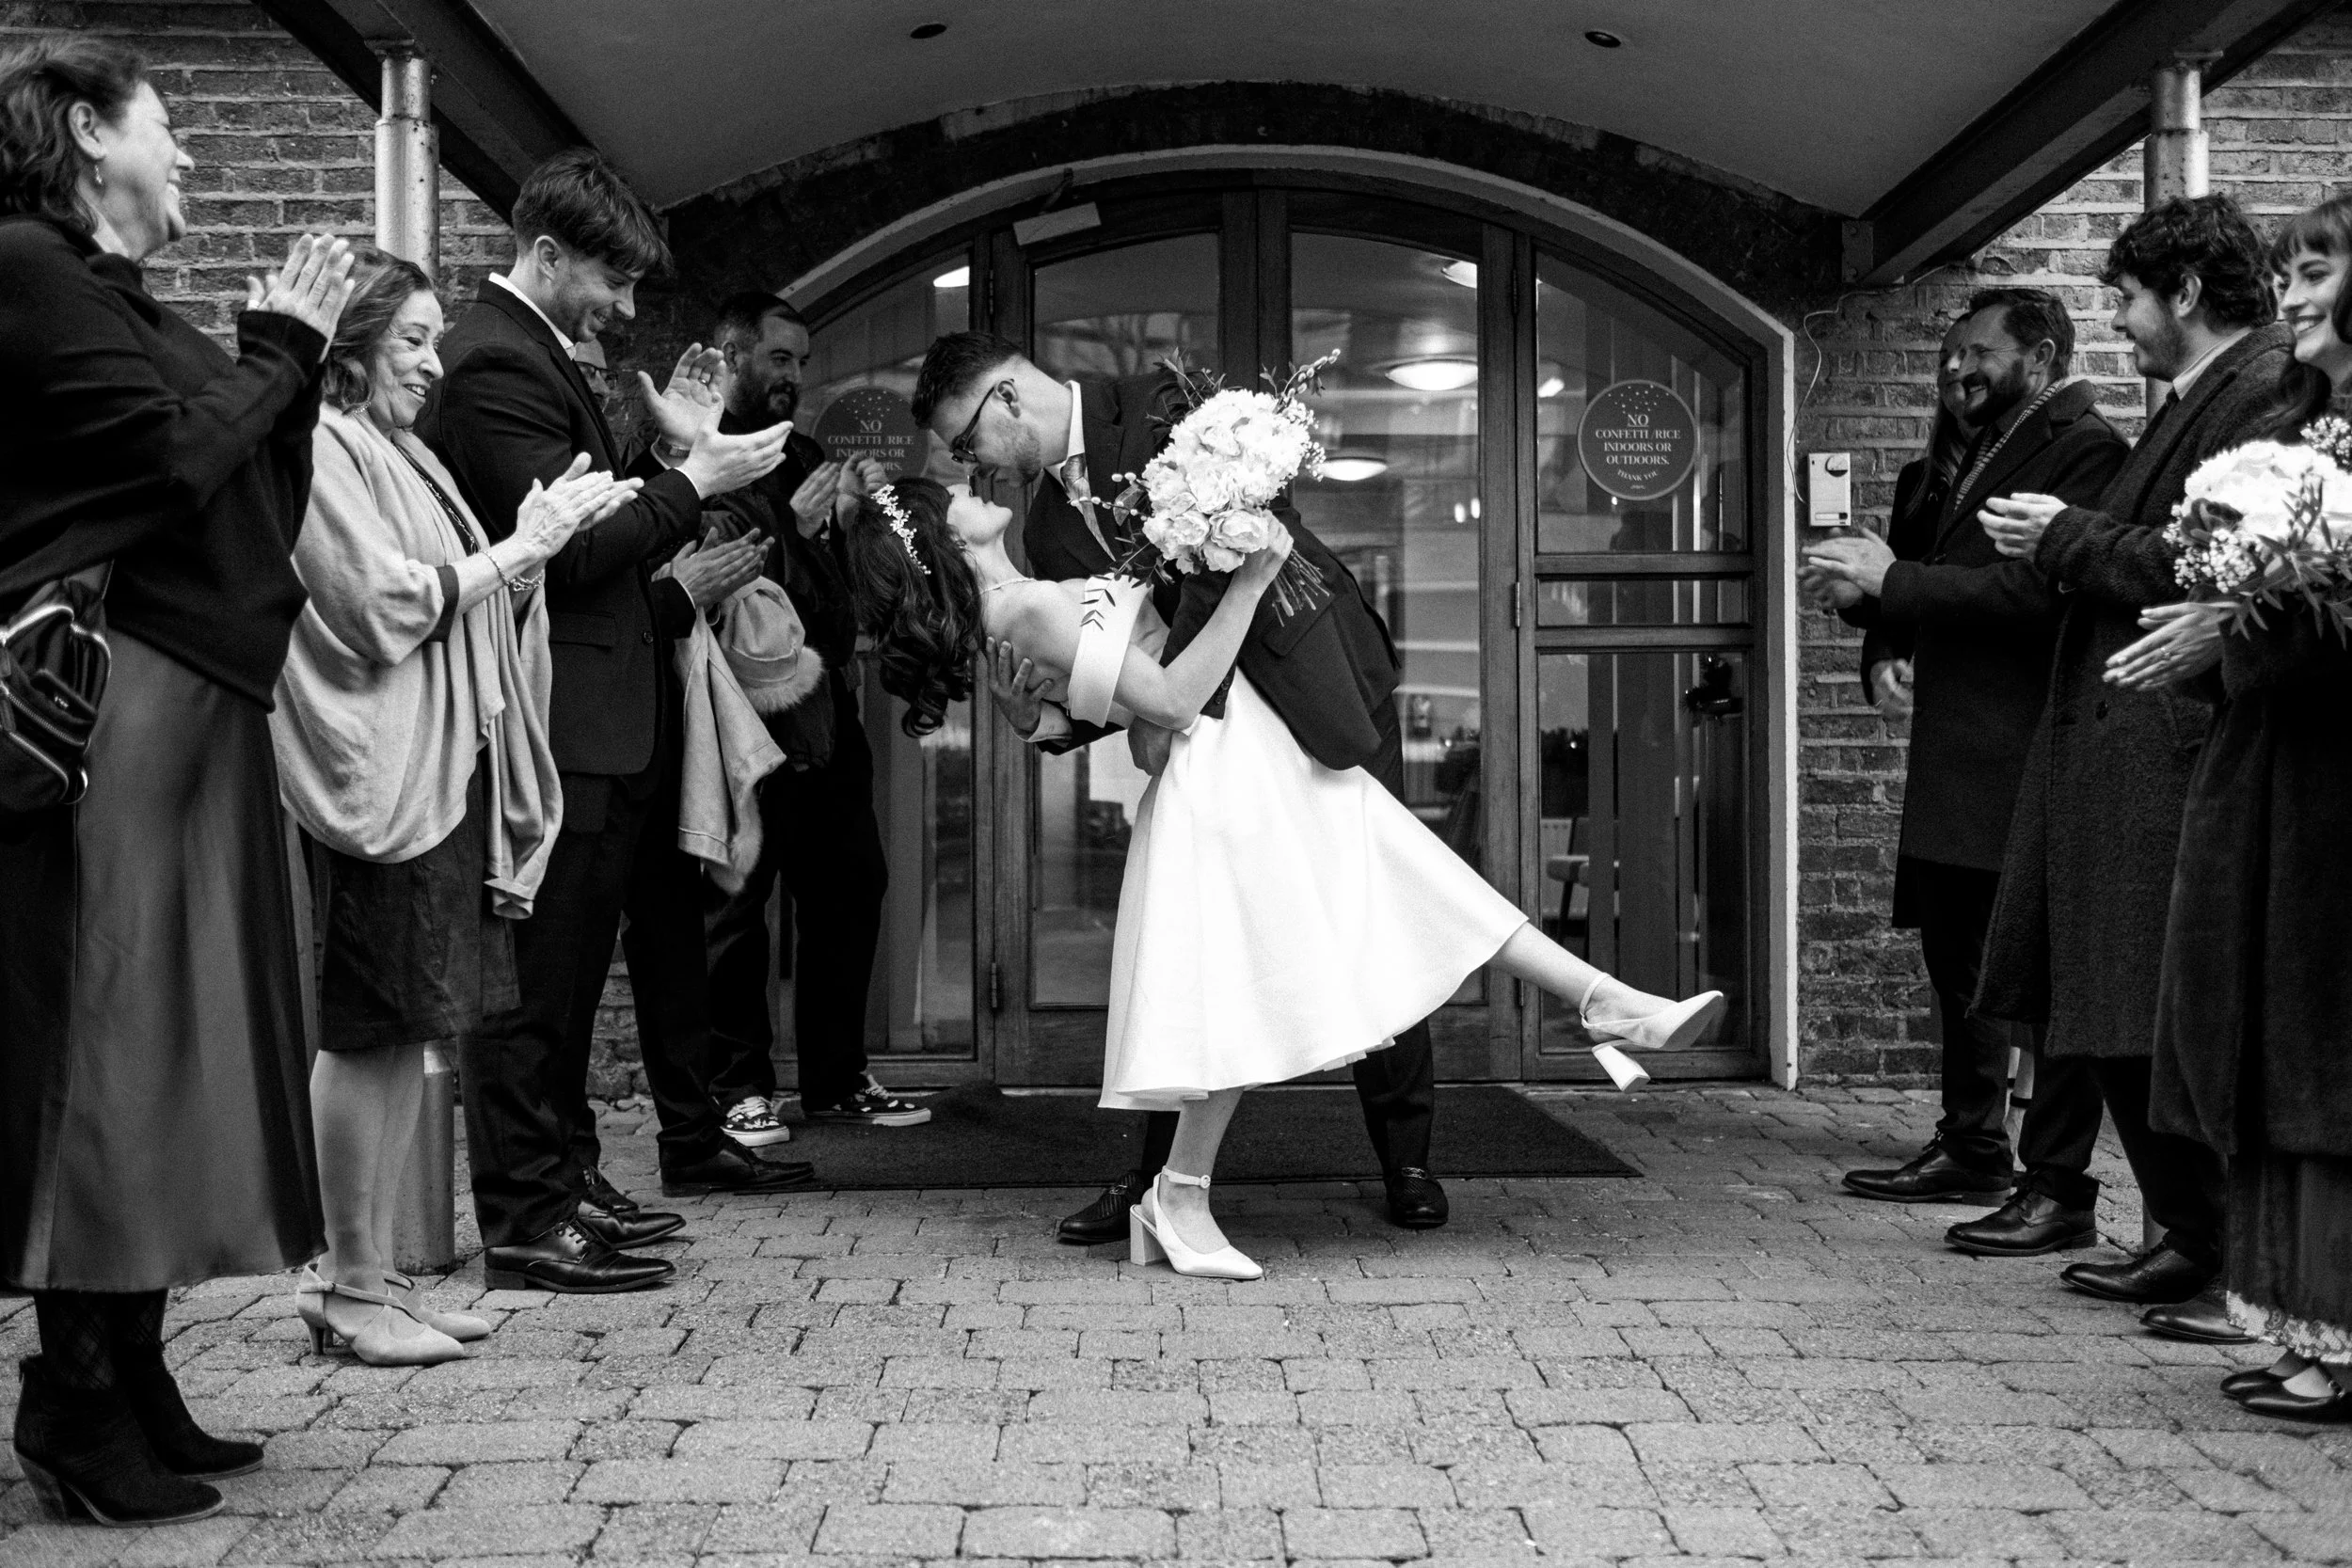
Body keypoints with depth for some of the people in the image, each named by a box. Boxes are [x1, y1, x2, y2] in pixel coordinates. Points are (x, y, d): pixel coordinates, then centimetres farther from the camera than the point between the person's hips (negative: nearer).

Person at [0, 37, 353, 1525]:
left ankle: (134, 1381, 17)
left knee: (167, 1043, 10)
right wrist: (279, 344, -2)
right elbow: (180, 459, -15)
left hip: (194, 706, 9)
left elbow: (256, 500, 17)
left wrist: (294, 349, 11)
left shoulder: (120, 297, 18)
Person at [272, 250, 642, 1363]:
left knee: (404, 1032, 10)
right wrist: (522, 547, -10)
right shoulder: (320, 449, -9)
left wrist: (537, 539, 2)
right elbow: (386, 607, -15)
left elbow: (459, 606, 17)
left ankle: (374, 1274, 17)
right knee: (369, 1032, -4)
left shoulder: (395, 451, 19)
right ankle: (348, 1289, 4)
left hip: (449, 770, 9)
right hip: (379, 774, -9)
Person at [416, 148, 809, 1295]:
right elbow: (567, 545, -20)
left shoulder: (533, 355, 18)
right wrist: (692, 481, -12)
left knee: (563, 968, 15)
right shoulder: (495, 363, -14)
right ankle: (526, 1221, 2)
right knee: (538, 972, -5)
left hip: (599, 723, 11)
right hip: (558, 722, -10)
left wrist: (671, 455, 10)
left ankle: (561, 1185, 25)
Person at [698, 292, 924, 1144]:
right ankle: (740, 1084, 9)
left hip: (825, 710, 8)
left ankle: (837, 1077, 20)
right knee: (735, 902, 0)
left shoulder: (805, 457, 20)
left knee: (850, 891, 10)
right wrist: (799, 523, -18)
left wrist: (854, 510, 5)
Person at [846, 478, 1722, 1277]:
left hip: (1262, 757, 10)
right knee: (1248, 997, -7)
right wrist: (1250, 578, -18)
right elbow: (1171, 698, -21)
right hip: (1221, 766, -10)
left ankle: (1604, 999, 11)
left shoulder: (1018, 608, 12)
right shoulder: (1032, 608, -18)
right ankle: (1180, 1200, 6)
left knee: (1426, 884, 8)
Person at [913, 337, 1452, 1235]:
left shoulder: (1164, 403, -9)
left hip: (1323, 682, -5)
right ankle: (1163, 1173, 9)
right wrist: (1044, 723, -13)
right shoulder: (1049, 530, 8)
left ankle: (1406, 1160, 13)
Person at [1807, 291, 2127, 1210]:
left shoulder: (2084, 448, -10)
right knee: (1958, 957, 16)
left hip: (2023, 755, -10)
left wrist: (1891, 579, -18)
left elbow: (2034, 589, -22)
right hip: (1958, 753, 10)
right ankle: (1971, 1151, 26)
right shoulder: (1987, 448, 20)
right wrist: (1880, 627, -1)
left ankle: (2056, 1186, 1)